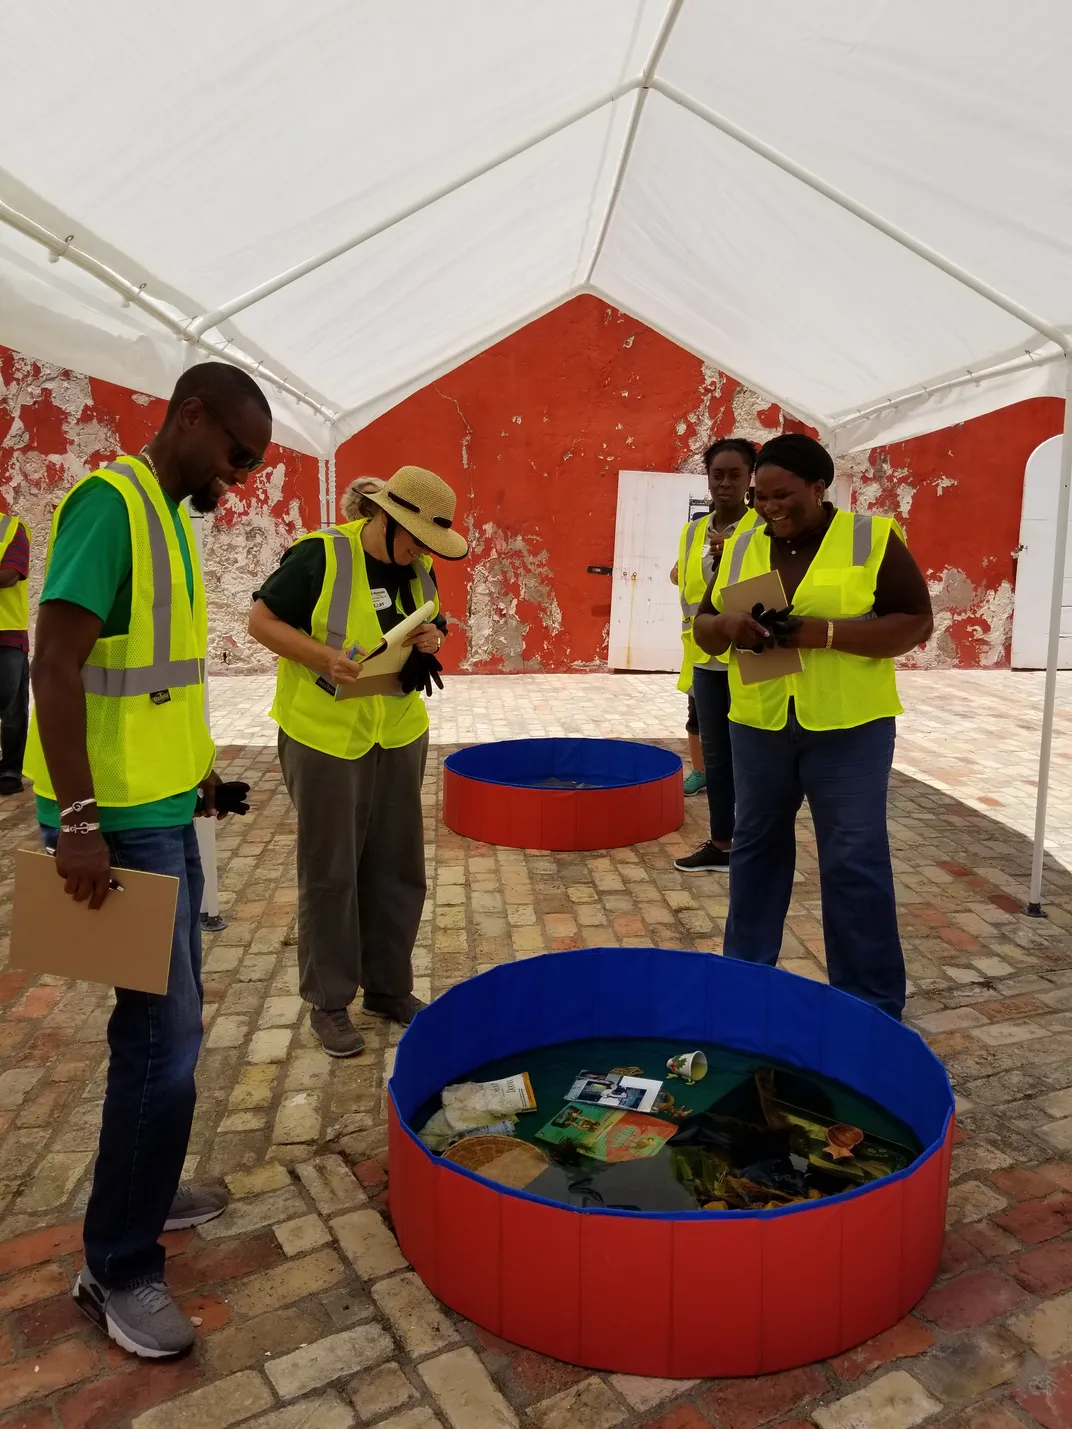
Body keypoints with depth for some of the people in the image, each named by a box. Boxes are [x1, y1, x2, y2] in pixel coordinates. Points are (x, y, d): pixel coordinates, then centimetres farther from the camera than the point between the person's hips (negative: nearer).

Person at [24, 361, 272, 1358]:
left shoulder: (169, 512, 14)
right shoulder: (110, 501, -15)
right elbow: (54, 664, -22)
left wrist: (194, 766, 24)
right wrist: (78, 819, -25)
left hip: (162, 810, 10)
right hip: (117, 822, -10)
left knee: (166, 1019, 19)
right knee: (163, 1034, -3)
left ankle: (144, 1192, 37)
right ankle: (118, 1270, 14)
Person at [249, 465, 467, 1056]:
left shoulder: (417, 569, 6)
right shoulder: (319, 556, -13)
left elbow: (433, 628, 18)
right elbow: (262, 620, -9)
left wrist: (433, 639, -6)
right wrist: (323, 656, -23)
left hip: (400, 736, 6)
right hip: (326, 737, -6)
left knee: (397, 868, 13)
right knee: (328, 874, 5)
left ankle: (388, 986, 30)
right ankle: (328, 1002, 21)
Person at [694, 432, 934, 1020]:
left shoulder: (872, 538, -5)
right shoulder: (740, 548, 7)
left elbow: (916, 621, -8)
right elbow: (703, 628, 10)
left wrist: (824, 633, -21)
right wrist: (728, 625, -15)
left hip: (849, 727, -4)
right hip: (758, 724, 4)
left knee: (855, 861, 0)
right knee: (755, 846, 14)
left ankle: (871, 1001, 14)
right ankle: (744, 970, 31)